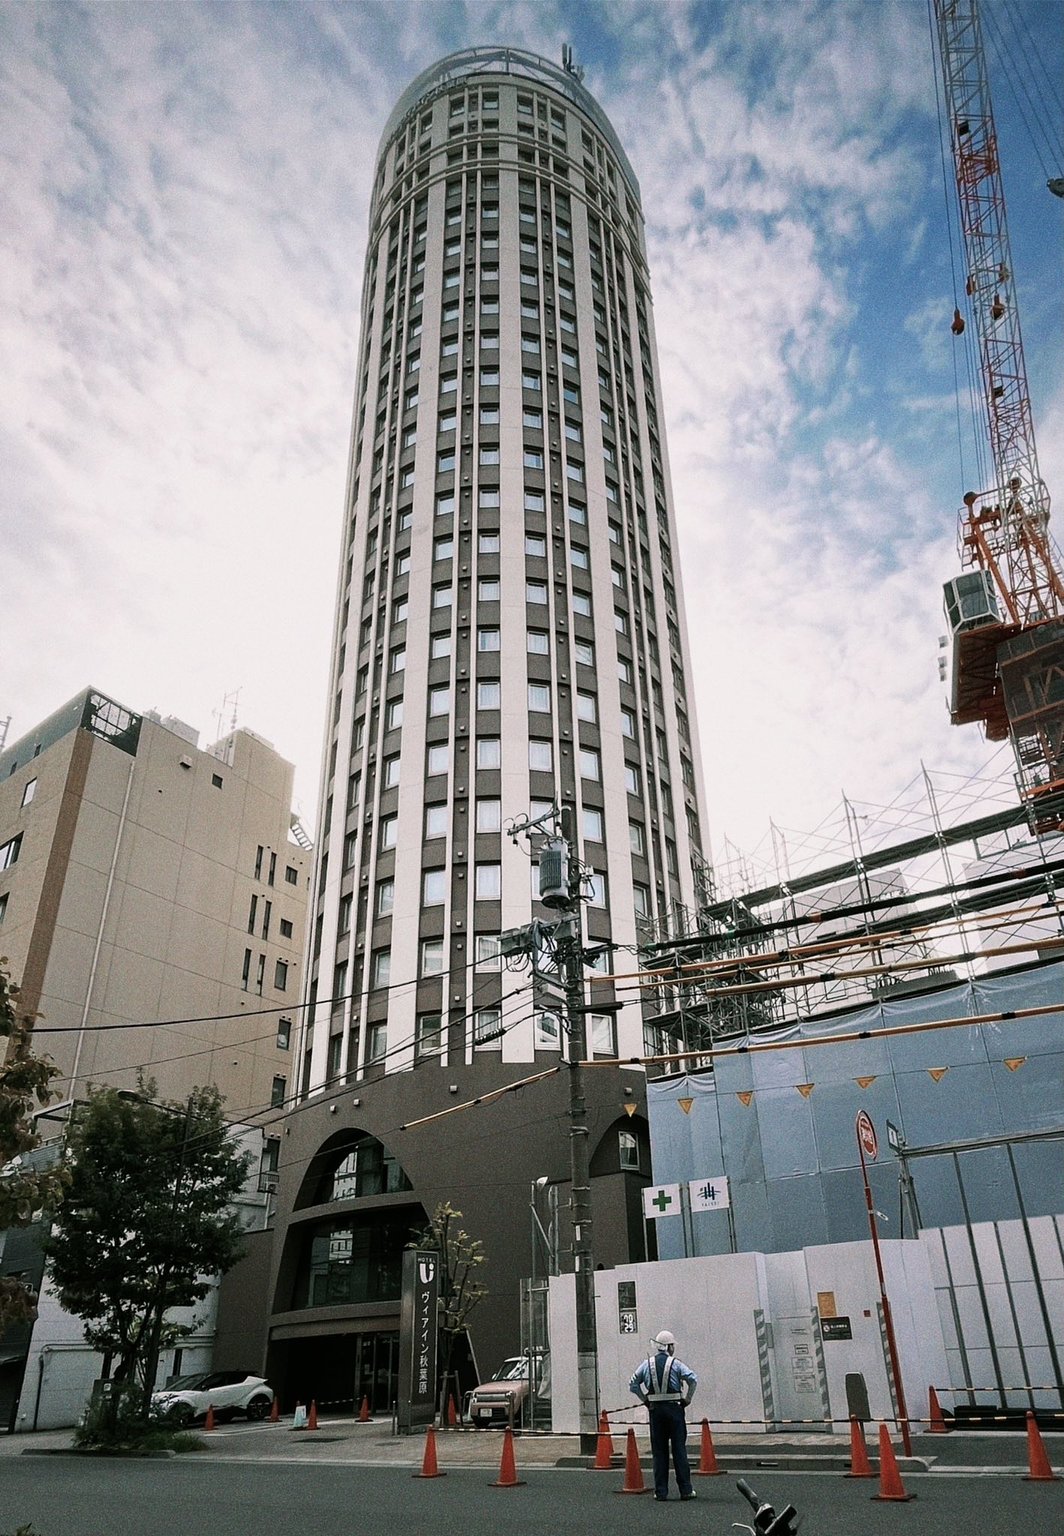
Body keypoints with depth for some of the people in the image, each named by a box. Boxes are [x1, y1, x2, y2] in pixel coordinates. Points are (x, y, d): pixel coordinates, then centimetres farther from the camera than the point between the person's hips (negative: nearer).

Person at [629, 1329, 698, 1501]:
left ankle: (660, 1491, 8)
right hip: (674, 1408, -2)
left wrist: (645, 1400, 10)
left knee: (659, 1451, 8)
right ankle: (685, 1489, 6)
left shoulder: (647, 1364, 7)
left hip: (655, 1410, 2)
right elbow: (693, 1379, -16)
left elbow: (633, 1385, 9)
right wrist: (687, 1398, -5)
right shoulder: (675, 1364, -3)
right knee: (679, 1449, 5)